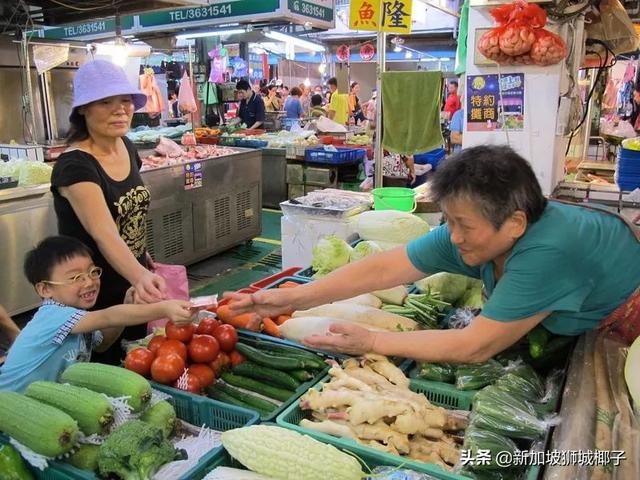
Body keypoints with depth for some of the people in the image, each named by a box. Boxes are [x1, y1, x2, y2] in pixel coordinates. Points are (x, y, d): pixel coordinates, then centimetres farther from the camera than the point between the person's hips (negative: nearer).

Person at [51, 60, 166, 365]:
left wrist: (143, 257, 10)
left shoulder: (126, 147, -3)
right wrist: (141, 277, -55)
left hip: (132, 284, 7)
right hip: (93, 298, -7)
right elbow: (104, 235, -40)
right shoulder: (74, 166, -25)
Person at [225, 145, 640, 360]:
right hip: (586, 327, 5)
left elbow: (475, 347, -41)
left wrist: (371, 342, -37)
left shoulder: (548, 251, -44)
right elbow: (384, 268, -27)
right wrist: (293, 298, -31)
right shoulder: (472, 232, -24)